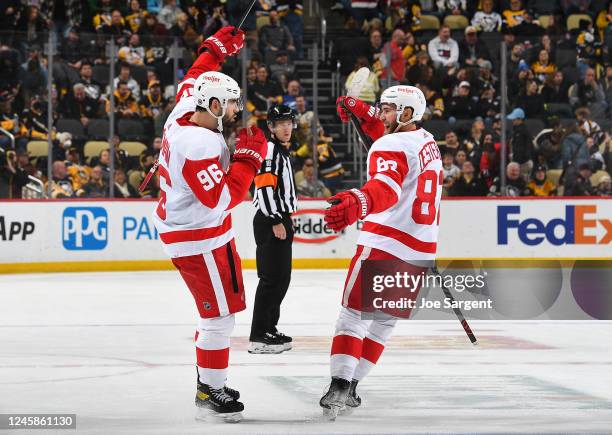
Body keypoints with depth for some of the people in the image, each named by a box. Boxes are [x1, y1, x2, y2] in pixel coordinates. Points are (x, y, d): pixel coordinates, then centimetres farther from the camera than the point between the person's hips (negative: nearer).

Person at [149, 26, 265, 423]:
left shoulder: (185, 110, -1)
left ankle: (208, 381, 29)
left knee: (217, 311, 20)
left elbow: (194, 81, 23)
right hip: (199, 240, -11)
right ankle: (211, 393, 2)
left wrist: (216, 50, 28)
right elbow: (224, 197, -29)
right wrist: (249, 158, -21)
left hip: (180, 224, 11)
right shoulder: (199, 144, -28)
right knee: (220, 316, -5)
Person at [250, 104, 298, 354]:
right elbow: (265, 187, -21)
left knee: (282, 278, 13)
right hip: (270, 223, -11)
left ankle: (269, 328, 21)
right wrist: (276, 221, -23)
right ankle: (258, 337, -12)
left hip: (281, 221, 11)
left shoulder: (284, 151, 19)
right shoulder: (269, 149, -13)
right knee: (271, 277, -12)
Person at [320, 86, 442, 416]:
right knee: (386, 319, 12)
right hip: (420, 251, 8)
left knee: (354, 311, -5)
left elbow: (385, 188, -32)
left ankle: (340, 385, -18)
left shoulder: (390, 147, -11)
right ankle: (350, 387, 11)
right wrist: (364, 113, 30)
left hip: (385, 244, -8)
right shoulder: (427, 141, 16)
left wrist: (357, 204, -49)